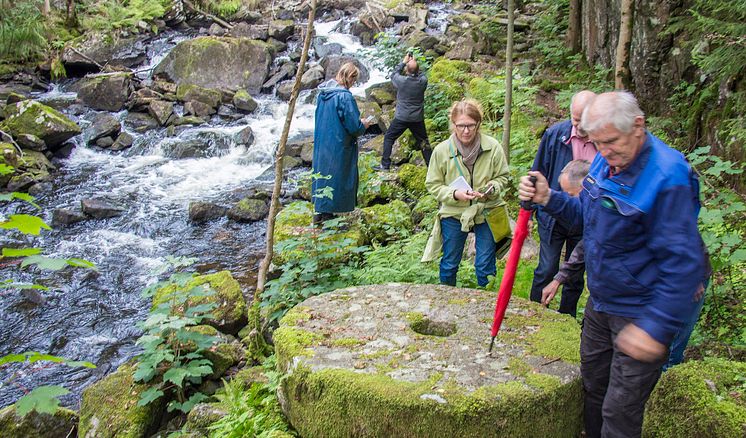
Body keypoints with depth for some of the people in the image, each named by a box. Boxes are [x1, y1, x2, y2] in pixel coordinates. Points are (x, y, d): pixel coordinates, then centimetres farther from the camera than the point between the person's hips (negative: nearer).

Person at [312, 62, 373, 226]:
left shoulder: (323, 93, 3)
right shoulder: (345, 96, -22)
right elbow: (353, 126, -20)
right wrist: (363, 125, 2)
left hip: (321, 142, 8)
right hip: (338, 147, -8)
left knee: (323, 173, 17)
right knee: (335, 176, 5)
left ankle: (319, 211, 24)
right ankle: (325, 212, 11)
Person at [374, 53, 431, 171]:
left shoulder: (401, 81, -17)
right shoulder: (423, 81, -10)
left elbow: (393, 74, 6)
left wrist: (404, 62, 12)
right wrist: (415, 63, 13)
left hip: (401, 118, -2)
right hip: (418, 119, 2)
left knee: (388, 138, 13)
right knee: (423, 141, 16)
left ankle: (385, 165, 11)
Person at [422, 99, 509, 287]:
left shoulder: (493, 147, -12)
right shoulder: (441, 150, -12)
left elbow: (502, 177, 1)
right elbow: (433, 185, -4)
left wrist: (491, 189, -21)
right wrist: (455, 194, -21)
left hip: (486, 212, 0)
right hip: (453, 214, 1)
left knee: (485, 266, 9)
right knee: (449, 265, 16)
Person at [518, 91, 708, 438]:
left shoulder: (669, 177, -25)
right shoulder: (606, 161, 0)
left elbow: (685, 262, -25)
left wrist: (657, 326, -26)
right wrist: (549, 199, -6)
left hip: (639, 314, -8)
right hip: (600, 302, 8)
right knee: (592, 385, 23)